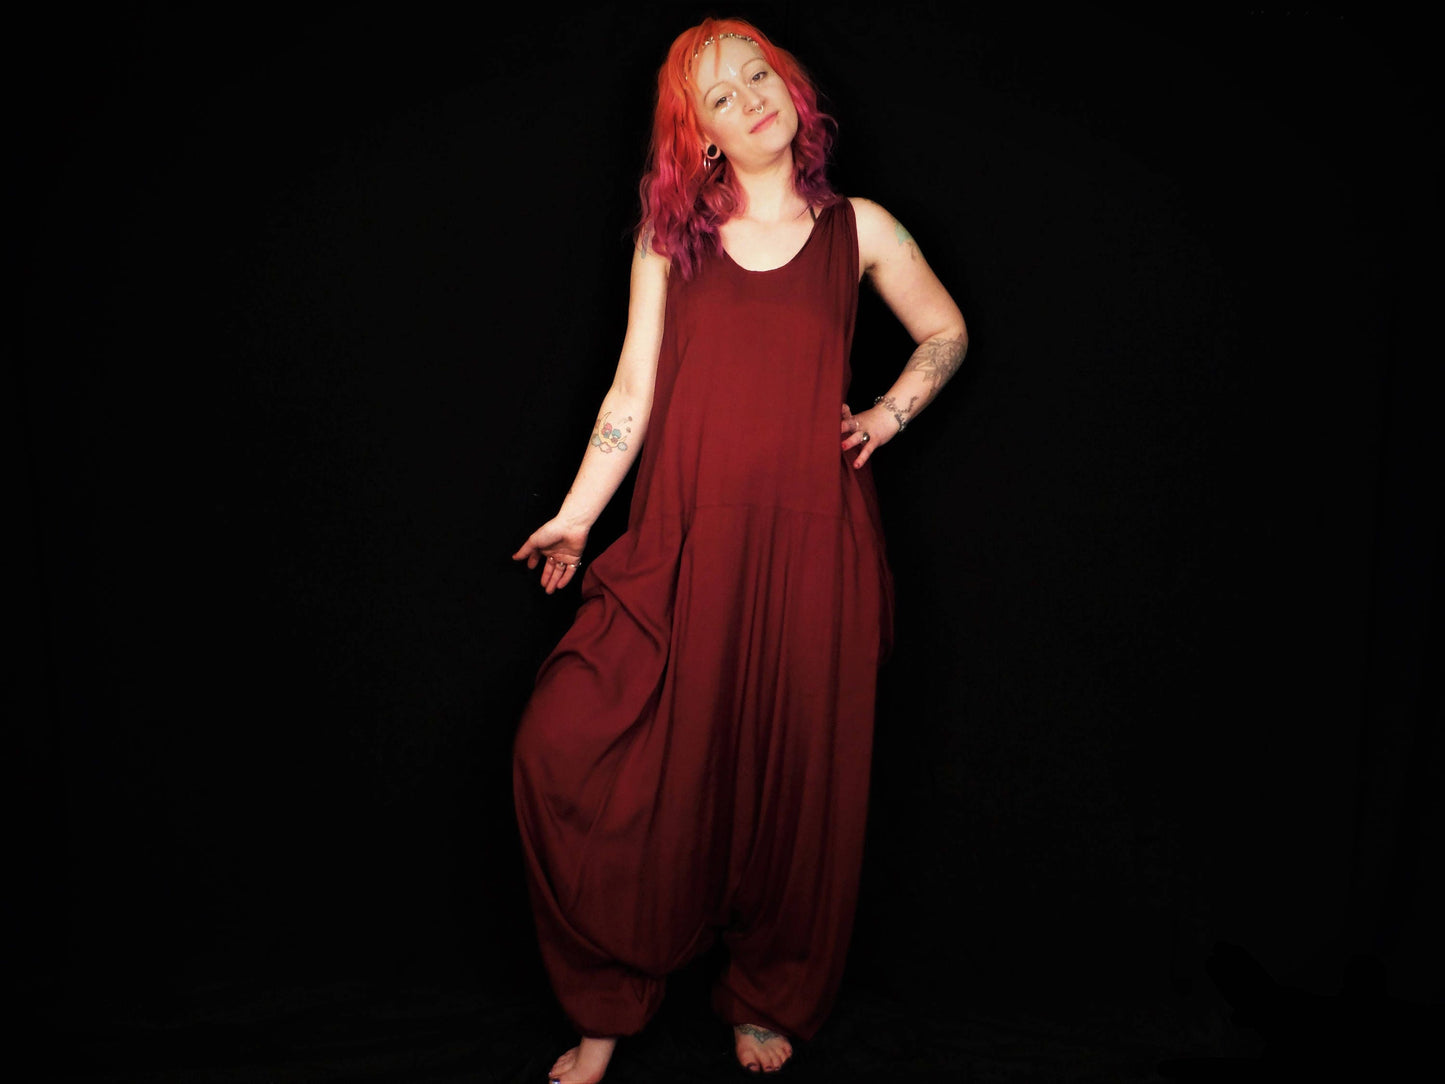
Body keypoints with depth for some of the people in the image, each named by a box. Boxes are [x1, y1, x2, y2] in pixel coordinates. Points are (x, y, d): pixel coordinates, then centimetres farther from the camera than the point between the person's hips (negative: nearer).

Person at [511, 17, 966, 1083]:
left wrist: (887, 415, 7)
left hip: (811, 543, 0)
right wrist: (576, 515, 1)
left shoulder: (857, 228, 10)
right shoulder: (670, 233, 11)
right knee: (567, 744, -10)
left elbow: (946, 335, 22)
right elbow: (632, 390, 7)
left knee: (795, 772, 5)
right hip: (686, 543, 1)